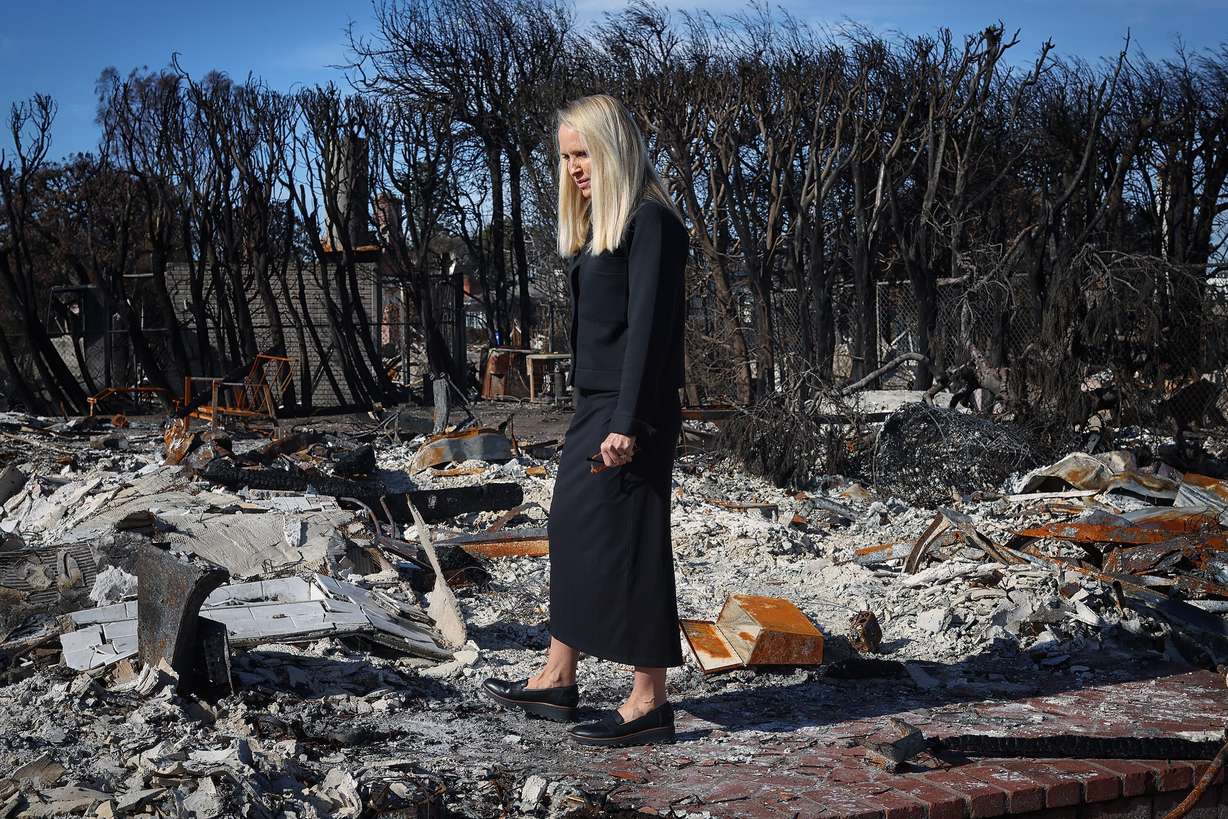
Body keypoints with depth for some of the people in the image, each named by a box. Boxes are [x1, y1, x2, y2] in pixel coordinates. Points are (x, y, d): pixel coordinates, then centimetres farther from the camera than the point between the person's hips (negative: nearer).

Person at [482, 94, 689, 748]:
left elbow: (648, 325, -18)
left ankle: (648, 703, 5)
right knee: (572, 529, 13)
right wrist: (596, 416, 17)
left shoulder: (651, 222, -12)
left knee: (627, 542, -5)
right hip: (594, 405, 10)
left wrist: (627, 422, -22)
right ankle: (556, 680, 25)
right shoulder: (599, 225, 17)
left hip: (631, 411, -10)